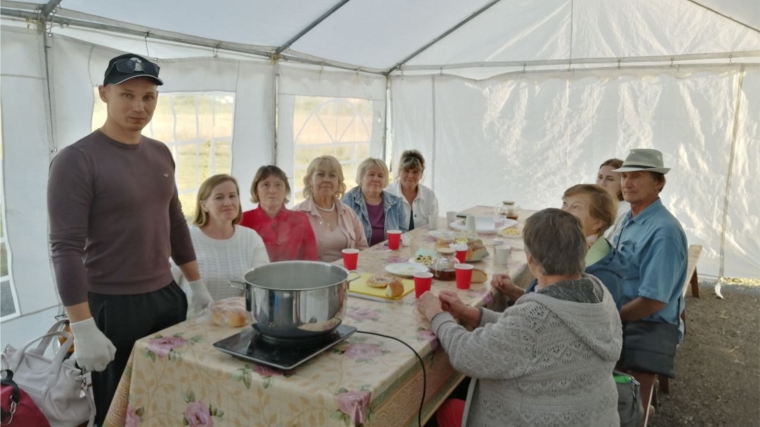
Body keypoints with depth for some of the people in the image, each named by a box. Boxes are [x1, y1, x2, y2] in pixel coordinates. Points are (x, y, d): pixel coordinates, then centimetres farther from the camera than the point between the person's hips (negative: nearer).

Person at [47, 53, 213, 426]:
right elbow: (66, 249, -17)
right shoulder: (76, 160, -14)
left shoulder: (161, 154, 6)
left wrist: (197, 285, 14)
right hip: (113, 307, -6)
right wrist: (83, 328, -19)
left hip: (168, 297, 6)